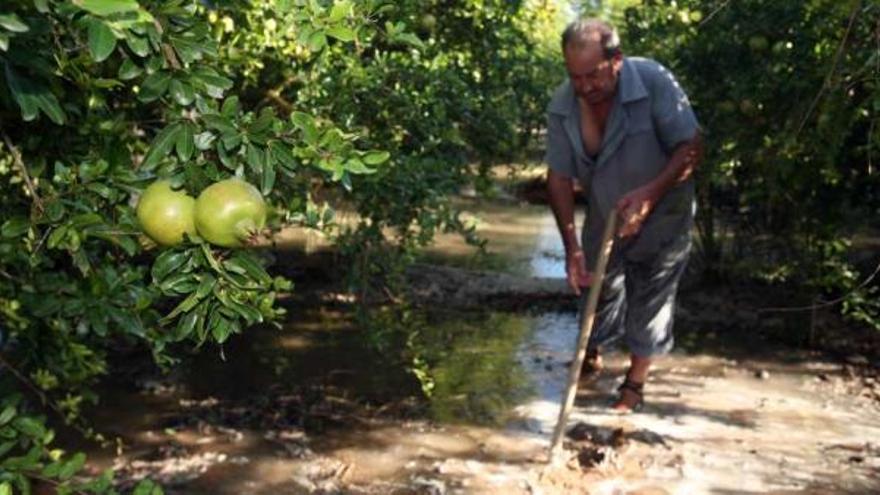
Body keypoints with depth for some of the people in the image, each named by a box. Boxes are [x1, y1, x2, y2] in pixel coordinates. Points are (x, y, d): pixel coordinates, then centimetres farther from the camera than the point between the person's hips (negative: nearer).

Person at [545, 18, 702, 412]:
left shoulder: (654, 83, -30)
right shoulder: (562, 106, -19)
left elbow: (691, 147, -23)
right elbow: (559, 177, -14)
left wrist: (650, 193, -38)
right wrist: (571, 247, -19)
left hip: (661, 218, -3)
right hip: (604, 216, 4)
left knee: (651, 300, 6)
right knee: (597, 290, 18)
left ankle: (635, 383, 25)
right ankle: (591, 358, 46)